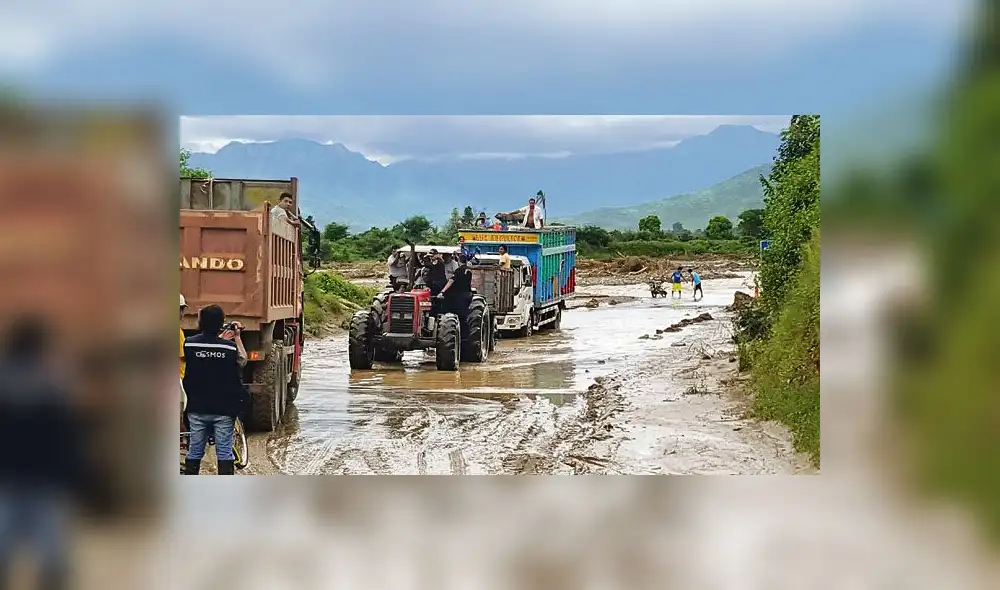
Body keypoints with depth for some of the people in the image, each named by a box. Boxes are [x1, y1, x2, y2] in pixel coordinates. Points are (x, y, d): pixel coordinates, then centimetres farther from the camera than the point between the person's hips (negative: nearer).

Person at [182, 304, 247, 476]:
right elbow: (243, 360, 6)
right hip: (224, 410, -2)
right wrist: (237, 337, 15)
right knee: (225, 453, 3)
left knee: (194, 452, 12)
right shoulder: (230, 347, -12)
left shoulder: (189, 344, -7)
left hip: (197, 408, 2)